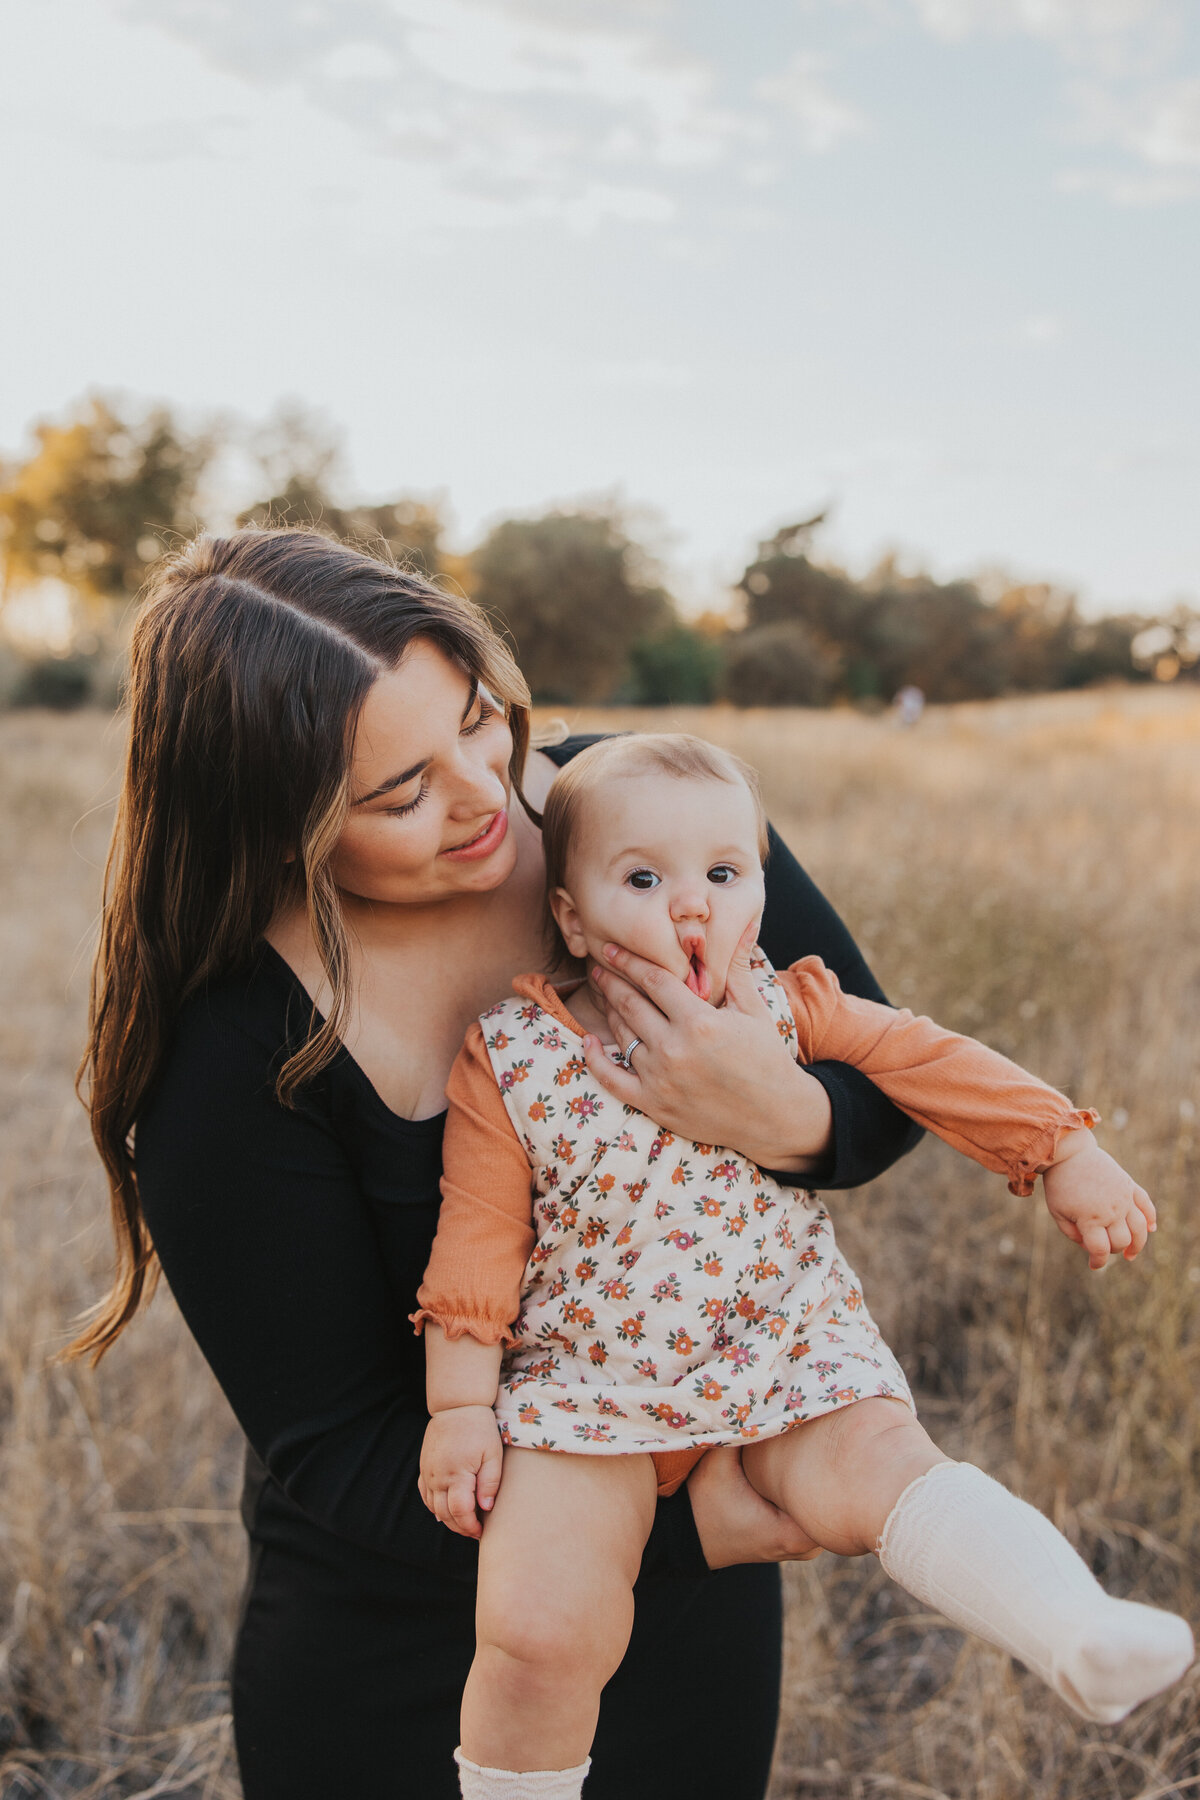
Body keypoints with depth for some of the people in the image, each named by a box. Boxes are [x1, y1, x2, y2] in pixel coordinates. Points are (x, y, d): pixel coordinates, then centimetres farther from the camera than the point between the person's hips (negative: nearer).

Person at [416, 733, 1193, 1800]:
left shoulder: (781, 1010, -1)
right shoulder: (511, 1063, -7)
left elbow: (926, 1060, 4)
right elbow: (479, 1240, -3)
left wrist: (1068, 1151, -1)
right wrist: (460, 1407, -4)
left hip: (788, 1352, 2)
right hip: (585, 1385, -1)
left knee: (874, 1469, -27)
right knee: (539, 1630, -15)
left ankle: (1084, 1639, -29)